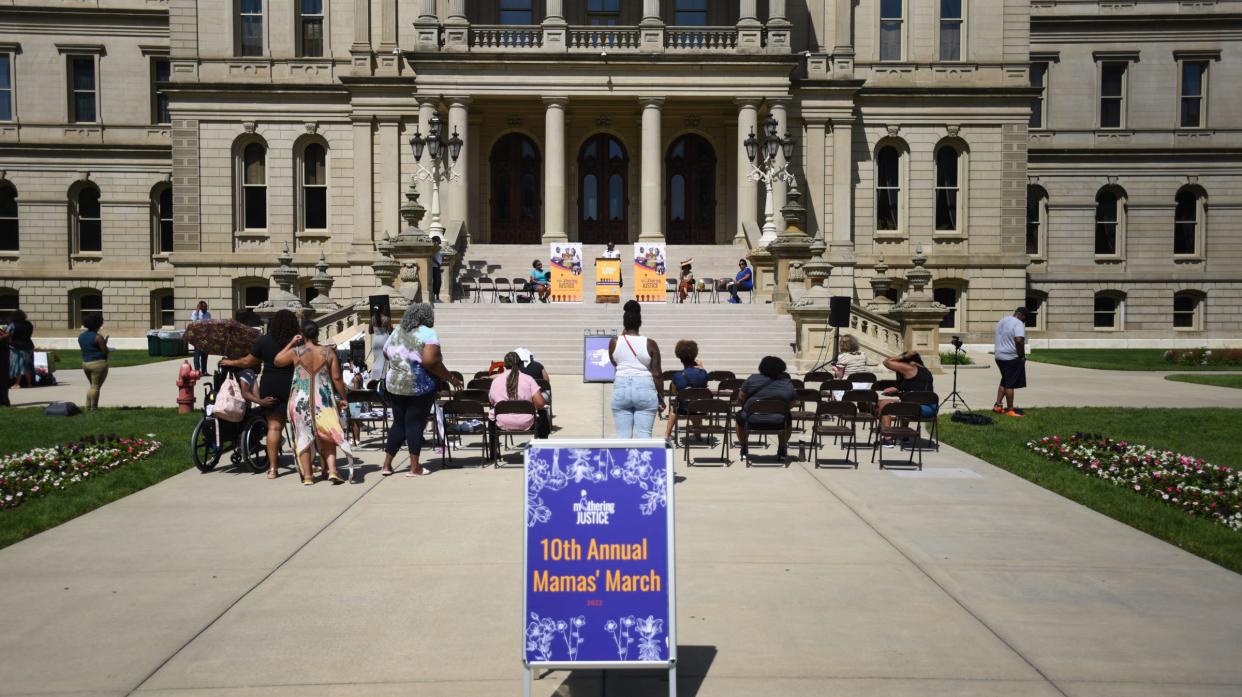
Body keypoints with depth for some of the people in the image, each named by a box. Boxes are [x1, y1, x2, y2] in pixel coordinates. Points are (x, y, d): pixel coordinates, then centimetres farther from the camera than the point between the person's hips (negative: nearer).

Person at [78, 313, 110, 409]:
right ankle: (94, 408, 4)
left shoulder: (81, 336, 8)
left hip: (85, 363, 7)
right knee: (96, 387, 0)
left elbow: (84, 349, 15)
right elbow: (105, 351, -14)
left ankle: (88, 407, 15)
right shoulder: (98, 337, -14)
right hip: (99, 364, -7)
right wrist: (104, 343, 3)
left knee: (92, 385, 20)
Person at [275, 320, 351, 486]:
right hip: (323, 399, 0)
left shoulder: (295, 352, -5)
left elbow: (277, 361, 14)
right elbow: (336, 378, -3)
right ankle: (332, 470, -3)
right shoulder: (328, 352, -3)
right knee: (327, 437, 10)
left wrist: (291, 343, 15)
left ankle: (307, 475, 10)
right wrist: (343, 398, 7)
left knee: (303, 437, 9)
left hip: (300, 400, 0)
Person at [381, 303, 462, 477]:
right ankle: (415, 467, 6)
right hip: (419, 387, -6)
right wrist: (450, 378, -15)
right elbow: (429, 361, -22)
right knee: (416, 424, 2)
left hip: (394, 386, 6)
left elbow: (386, 353, 15)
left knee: (399, 423, 15)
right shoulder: (428, 334, -11)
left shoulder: (397, 333, 9)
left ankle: (387, 464, 17)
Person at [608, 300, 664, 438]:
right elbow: (657, 374, -4)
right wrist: (661, 398, 5)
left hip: (621, 388, 2)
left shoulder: (614, 342, 1)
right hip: (645, 389, -1)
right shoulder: (650, 344, -4)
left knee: (623, 435, 5)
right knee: (644, 434, 0)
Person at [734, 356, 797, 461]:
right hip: (778, 423, 1)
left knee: (740, 415, 33)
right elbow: (791, 405, 10)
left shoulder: (752, 379, -3)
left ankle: (743, 450, 37)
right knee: (787, 416, 35)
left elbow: (740, 400, 3)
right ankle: (782, 450, 39)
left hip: (752, 421, -1)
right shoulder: (788, 384, 0)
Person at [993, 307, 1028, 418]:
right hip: (1012, 358, -9)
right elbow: (1019, 340, -29)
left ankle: (997, 405, 18)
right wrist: (1022, 355, -16)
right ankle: (1009, 410, 2)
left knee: (1004, 381, 19)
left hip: (999, 357, 9)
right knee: (1010, 384, -2)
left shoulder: (1002, 321, 14)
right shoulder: (1018, 323, -15)